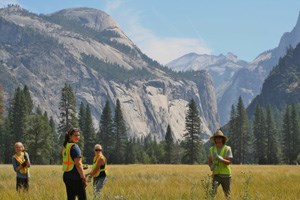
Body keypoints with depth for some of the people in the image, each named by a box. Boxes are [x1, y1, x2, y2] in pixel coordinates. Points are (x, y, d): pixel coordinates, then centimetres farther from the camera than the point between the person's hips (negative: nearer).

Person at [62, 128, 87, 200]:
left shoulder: (65, 146, 14)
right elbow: (78, 164, -17)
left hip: (66, 176, 9)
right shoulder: (74, 147, -13)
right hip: (75, 177, -9)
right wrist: (83, 177, -14)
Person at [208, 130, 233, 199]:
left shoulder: (227, 149, -5)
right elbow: (209, 161, 6)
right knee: (212, 192, -19)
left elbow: (229, 162, -13)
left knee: (227, 194, 10)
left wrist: (220, 158, -30)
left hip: (226, 175, -1)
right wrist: (212, 166, -18)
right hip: (216, 175, 1)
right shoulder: (212, 149, 4)